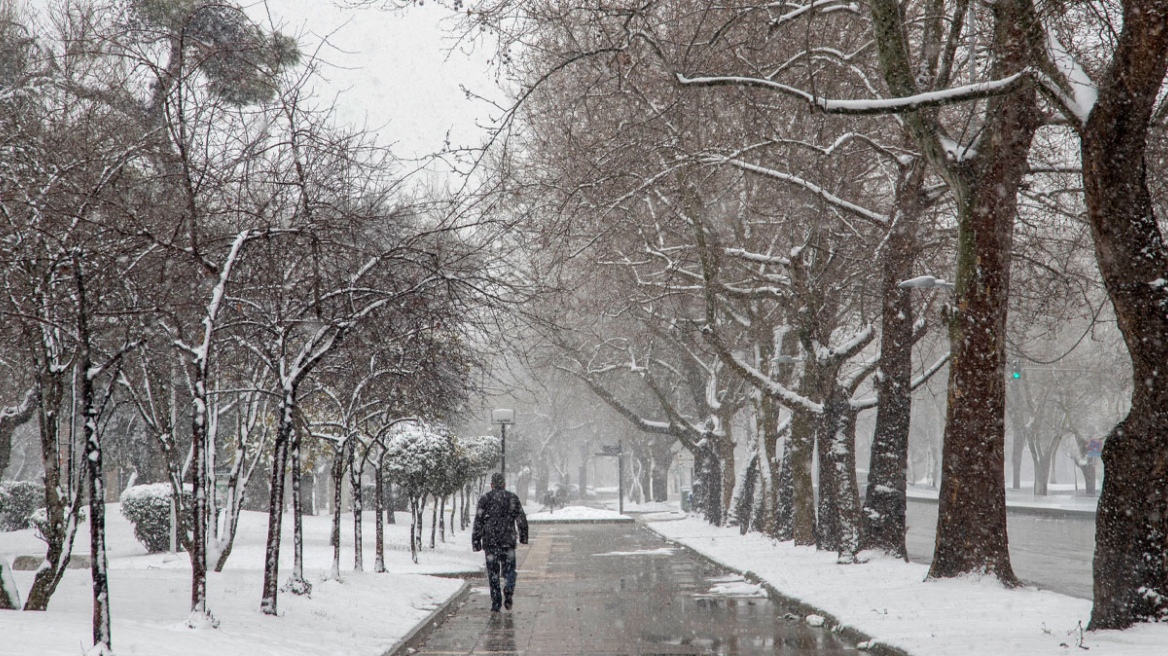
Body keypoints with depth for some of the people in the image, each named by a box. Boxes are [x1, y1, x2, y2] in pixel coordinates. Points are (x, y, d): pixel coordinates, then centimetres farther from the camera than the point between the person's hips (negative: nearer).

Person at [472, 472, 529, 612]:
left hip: (490, 541, 0)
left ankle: (495, 603, 1)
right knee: (509, 569, 10)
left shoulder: (484, 499, 4)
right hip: (508, 540, 0)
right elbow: (522, 519, 3)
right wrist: (523, 536, 13)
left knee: (493, 573, 6)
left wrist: (476, 542, 2)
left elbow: (478, 522, -1)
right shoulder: (512, 498, 6)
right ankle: (508, 590, -18)